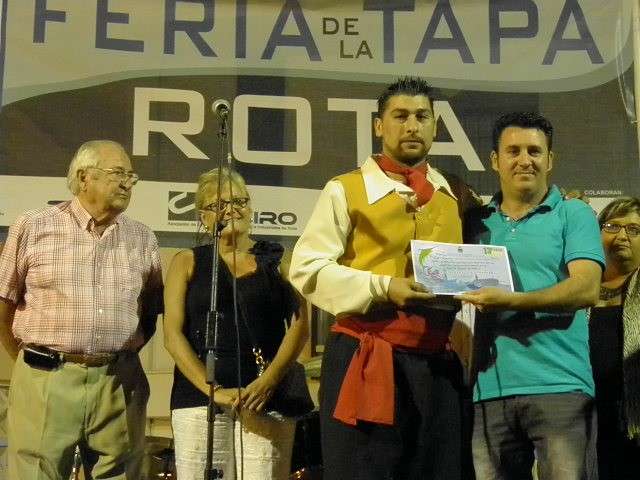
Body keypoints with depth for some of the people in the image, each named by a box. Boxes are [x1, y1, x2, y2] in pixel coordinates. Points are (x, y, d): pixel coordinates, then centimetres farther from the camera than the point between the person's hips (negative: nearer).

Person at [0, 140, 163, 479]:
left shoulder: (143, 239, 9)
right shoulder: (33, 228, 1)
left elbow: (152, 310, 17)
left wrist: (118, 359, 10)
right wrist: (34, 361, 8)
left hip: (119, 384, 3)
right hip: (45, 382, -2)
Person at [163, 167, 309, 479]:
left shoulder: (278, 261, 13)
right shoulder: (188, 262, 13)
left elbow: (299, 325, 3)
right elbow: (173, 334, 4)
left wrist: (269, 380, -12)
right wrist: (213, 390, -9)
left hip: (266, 396, 0)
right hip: (200, 395, 0)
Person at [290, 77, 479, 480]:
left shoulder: (460, 197, 15)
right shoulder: (346, 190, 3)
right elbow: (307, 268, -5)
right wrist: (382, 288, -16)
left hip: (438, 362, 4)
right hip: (364, 359, -4)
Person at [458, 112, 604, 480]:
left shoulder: (574, 215, 5)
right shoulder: (476, 222, 16)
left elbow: (586, 289, -9)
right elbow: (458, 286, 20)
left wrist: (512, 301, -19)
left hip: (557, 384, -3)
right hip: (489, 386, 4)